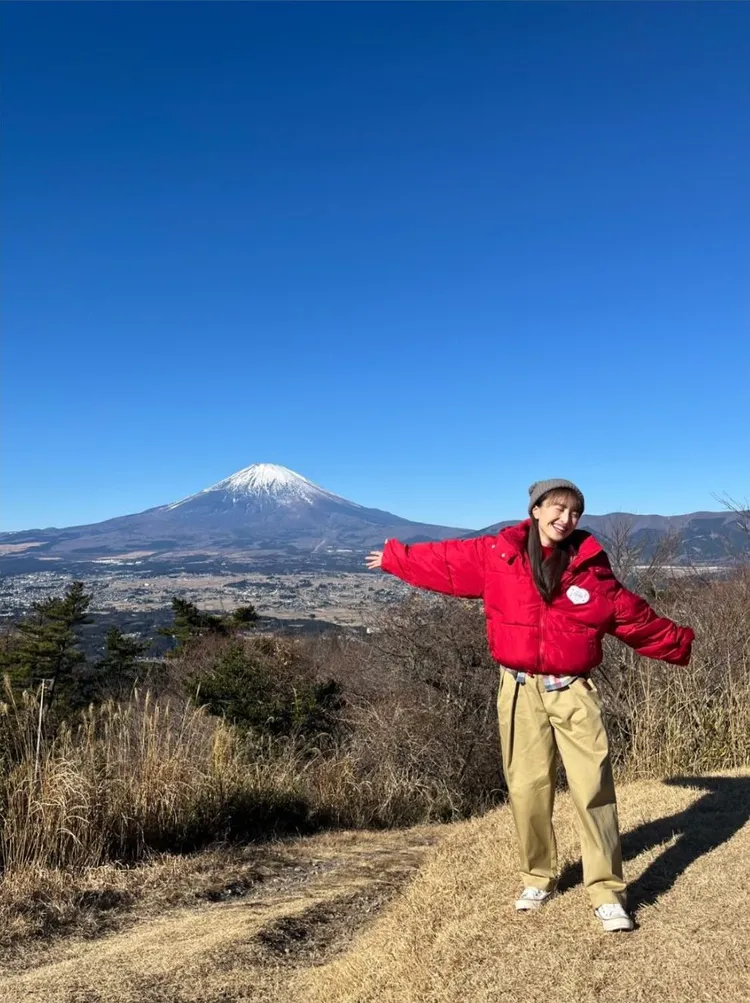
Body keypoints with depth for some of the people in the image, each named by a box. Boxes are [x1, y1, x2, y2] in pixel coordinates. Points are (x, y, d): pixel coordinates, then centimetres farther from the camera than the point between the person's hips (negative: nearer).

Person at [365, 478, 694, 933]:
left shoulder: (590, 567, 0)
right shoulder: (495, 555, -1)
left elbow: (634, 616, 11)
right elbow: (444, 562, 12)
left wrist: (680, 645, 17)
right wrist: (395, 557, 20)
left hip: (574, 692, 0)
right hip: (521, 690, 1)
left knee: (594, 789, -3)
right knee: (528, 789, 6)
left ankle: (607, 892, 10)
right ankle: (538, 878, 27)